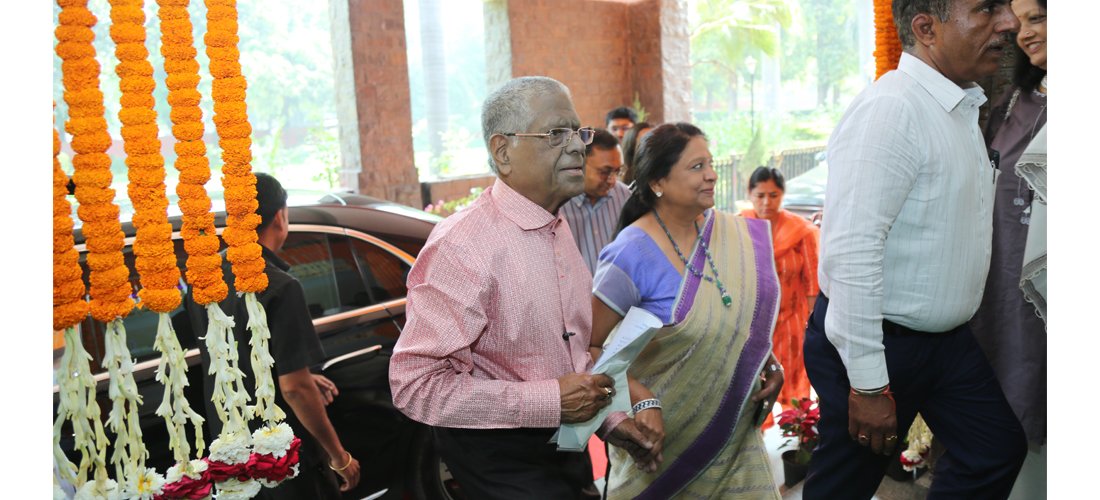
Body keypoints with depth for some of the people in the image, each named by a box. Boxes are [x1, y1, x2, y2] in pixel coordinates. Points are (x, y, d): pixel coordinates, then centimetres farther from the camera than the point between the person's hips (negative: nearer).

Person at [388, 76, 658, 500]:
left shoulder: (558, 228, 6)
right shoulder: (461, 247, -25)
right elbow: (414, 384, -28)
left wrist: (603, 416, 6)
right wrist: (550, 401, -26)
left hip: (562, 445, 8)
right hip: (498, 460, -8)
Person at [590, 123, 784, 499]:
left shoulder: (733, 233, -2)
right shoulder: (632, 254, -20)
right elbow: (589, 346, -16)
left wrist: (769, 364, -2)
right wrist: (642, 399, -26)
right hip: (666, 438, -5)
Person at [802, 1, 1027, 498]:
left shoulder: (963, 107, 8)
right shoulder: (889, 110, -23)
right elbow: (851, 252, -29)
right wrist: (868, 382, -26)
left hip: (948, 339, 9)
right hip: (877, 344, -9)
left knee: (998, 452, 15)